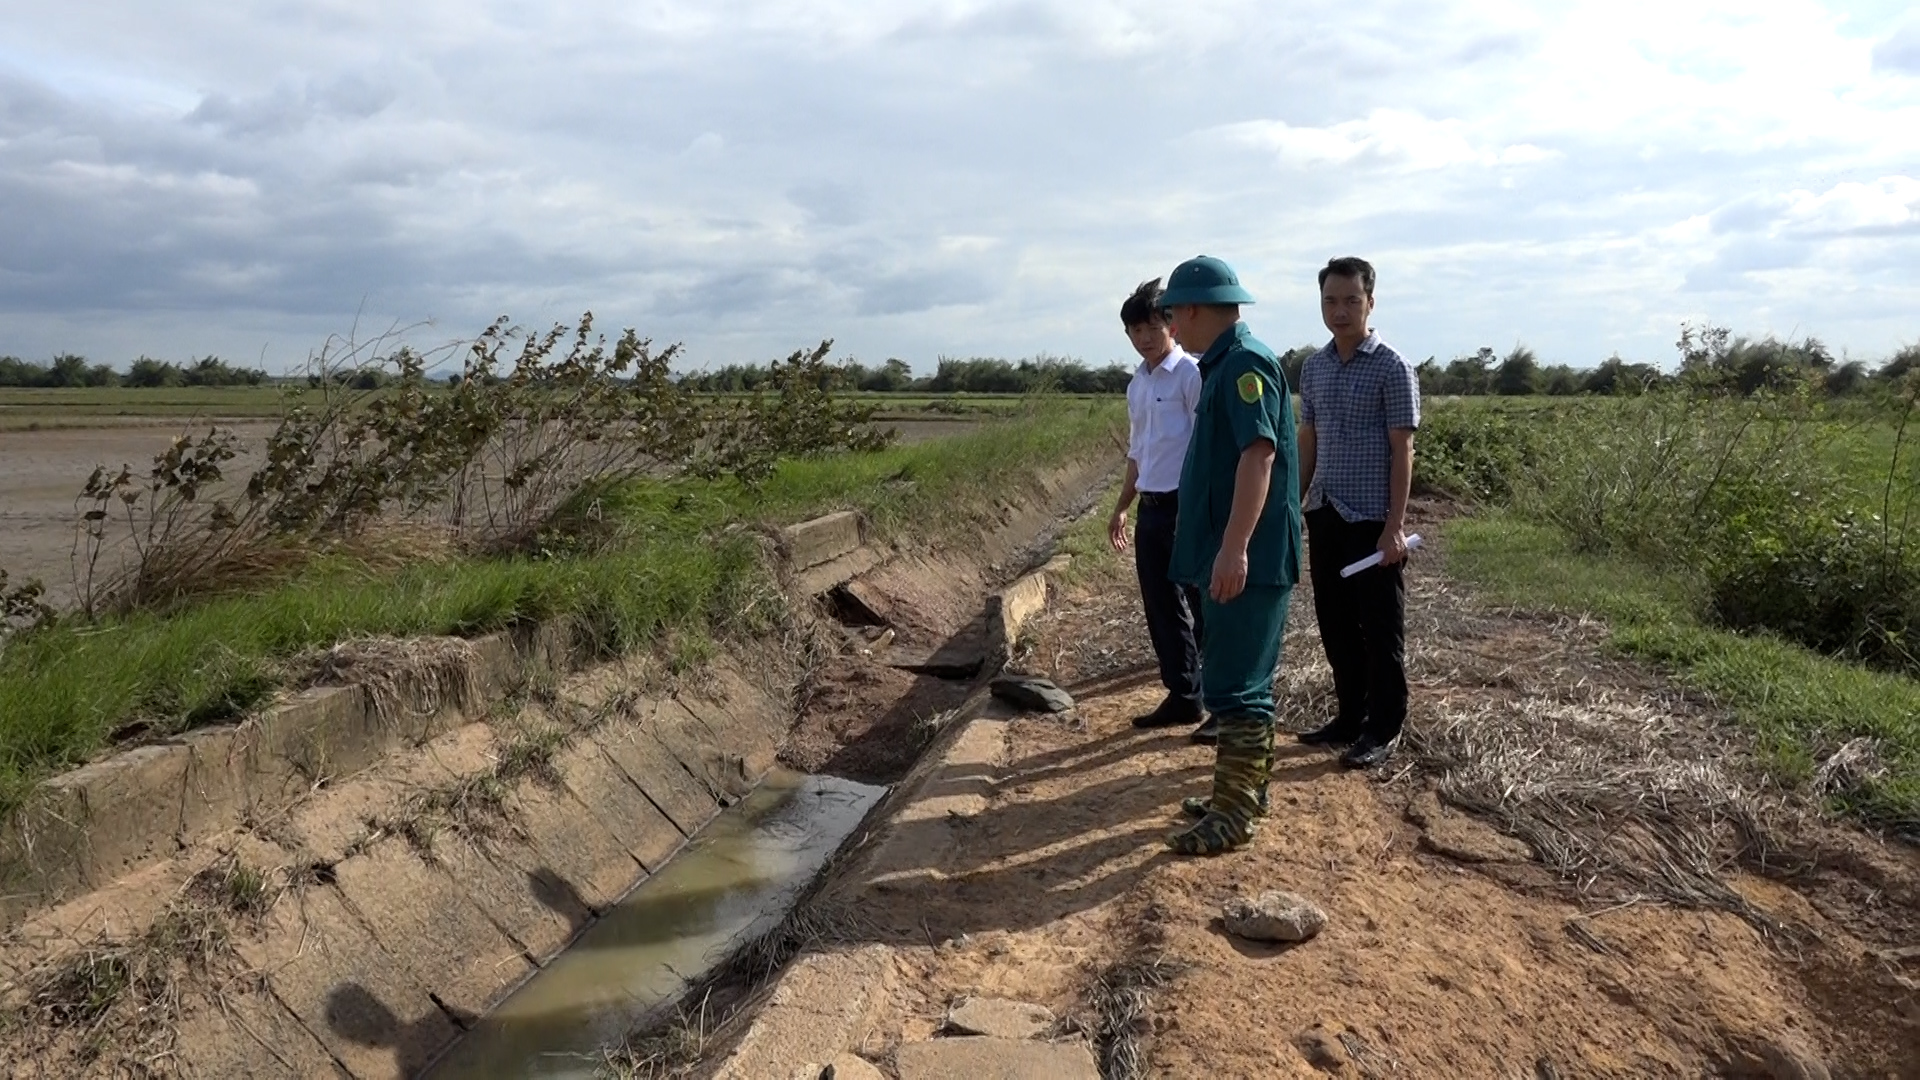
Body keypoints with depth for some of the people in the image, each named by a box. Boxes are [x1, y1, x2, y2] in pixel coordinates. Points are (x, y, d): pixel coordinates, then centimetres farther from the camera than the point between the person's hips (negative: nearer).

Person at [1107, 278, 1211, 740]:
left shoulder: (1190, 374, -10)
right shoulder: (1137, 384, 14)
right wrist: (1121, 507, 22)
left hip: (1187, 505, -8)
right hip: (1151, 509, 8)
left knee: (1203, 608, -2)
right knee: (1162, 608, 12)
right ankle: (1183, 696, 23)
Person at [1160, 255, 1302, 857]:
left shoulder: (1244, 363, -15)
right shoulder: (1224, 364, 16)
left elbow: (1259, 454, -25)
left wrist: (1234, 548, -30)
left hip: (1248, 559, -11)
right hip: (1232, 556, 11)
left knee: (1234, 684, -6)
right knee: (1242, 679, 17)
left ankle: (1234, 813, 1)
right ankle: (1245, 789, 29)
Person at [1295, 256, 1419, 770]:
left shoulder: (1392, 367, -7)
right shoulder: (1313, 368, 10)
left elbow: (1402, 451, -10)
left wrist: (1395, 526, -15)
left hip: (1372, 520, -6)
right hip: (1325, 516, 6)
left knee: (1380, 629, 3)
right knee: (1335, 624, 13)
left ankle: (1383, 730, 14)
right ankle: (1350, 717, 26)